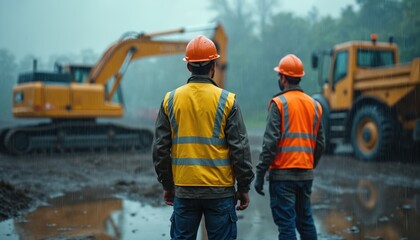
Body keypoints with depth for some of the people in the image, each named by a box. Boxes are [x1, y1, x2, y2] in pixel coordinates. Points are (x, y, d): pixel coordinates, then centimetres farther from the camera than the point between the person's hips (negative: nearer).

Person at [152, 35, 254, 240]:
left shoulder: (170, 100, 1)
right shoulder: (227, 100, -6)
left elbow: (160, 148, 4)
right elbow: (240, 149, -6)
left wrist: (167, 185, 13)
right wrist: (244, 187, 3)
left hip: (184, 190, 2)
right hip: (220, 191, -2)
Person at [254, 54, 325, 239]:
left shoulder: (279, 103, -8)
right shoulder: (315, 105, 10)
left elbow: (270, 142, -14)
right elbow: (320, 144, 11)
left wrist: (260, 174, -10)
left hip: (282, 174, -6)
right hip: (306, 174, 6)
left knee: (286, 224, -1)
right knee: (306, 221, 18)